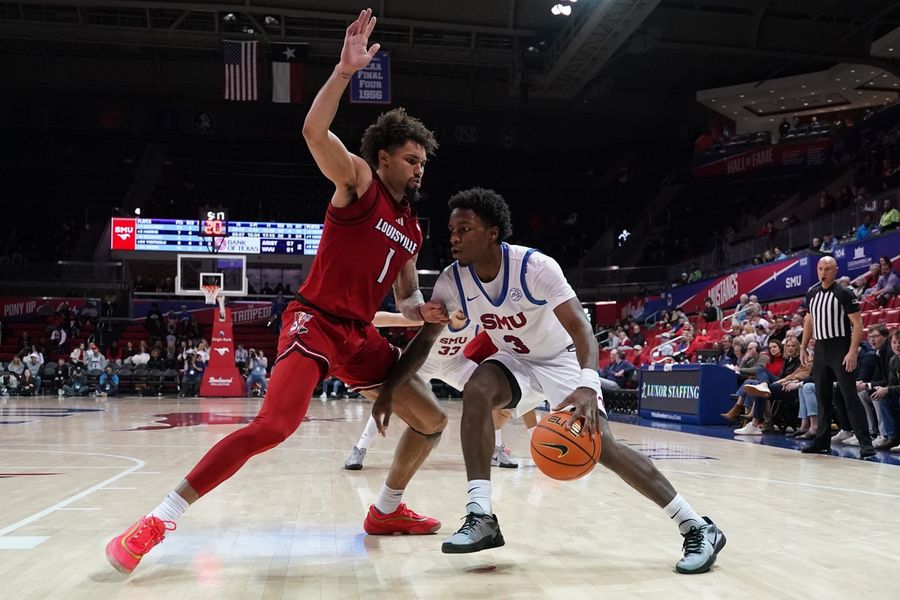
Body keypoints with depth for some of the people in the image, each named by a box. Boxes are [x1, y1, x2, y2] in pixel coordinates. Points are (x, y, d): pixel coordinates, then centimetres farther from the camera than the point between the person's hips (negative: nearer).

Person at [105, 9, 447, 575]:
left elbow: (405, 296, 22)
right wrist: (345, 70, -30)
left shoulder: (413, 228, 15)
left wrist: (422, 310, -1)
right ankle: (159, 521, -14)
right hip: (316, 320, -8)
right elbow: (315, 133, -22)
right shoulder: (357, 180, -3)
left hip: (361, 334, 8)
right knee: (276, 423, -26)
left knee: (432, 419, 6)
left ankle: (387, 511, 25)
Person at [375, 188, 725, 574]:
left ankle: (697, 527, -6)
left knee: (599, 444, -17)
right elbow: (425, 339, -5)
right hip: (515, 362, 4)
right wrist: (388, 390, -12)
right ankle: (480, 517, -26)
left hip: (562, 361, -4)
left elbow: (581, 329, -36)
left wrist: (588, 387, -53)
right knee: (476, 391, -29)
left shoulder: (535, 267, -30)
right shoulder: (452, 281, -16)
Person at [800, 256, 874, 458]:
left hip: (840, 349, -6)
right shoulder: (811, 294, 10)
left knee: (850, 395, -10)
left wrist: (852, 352, -20)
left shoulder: (844, 294, -9)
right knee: (823, 397, 10)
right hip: (820, 349, 6)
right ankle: (822, 441, 18)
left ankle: (865, 443, -8)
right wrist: (803, 347, 16)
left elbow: (857, 324, -11)